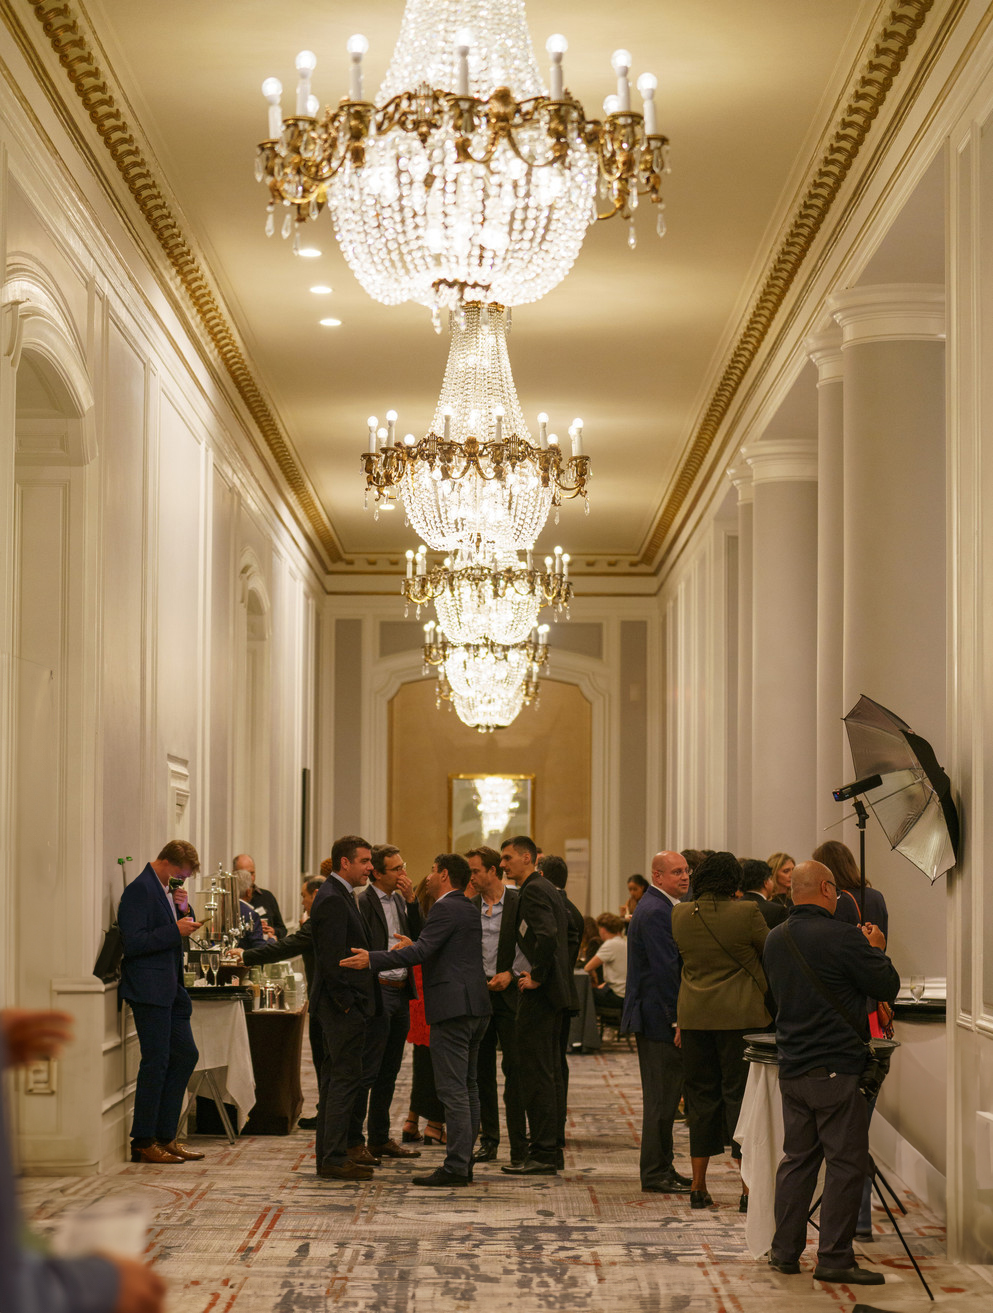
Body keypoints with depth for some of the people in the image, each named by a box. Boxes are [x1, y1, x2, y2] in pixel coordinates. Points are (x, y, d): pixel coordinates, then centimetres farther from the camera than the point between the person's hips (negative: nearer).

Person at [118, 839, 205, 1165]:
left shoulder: (162, 890, 16)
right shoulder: (139, 890, -14)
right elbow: (132, 943, -21)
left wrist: (182, 914, 5)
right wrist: (176, 930, -20)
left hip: (169, 990, 10)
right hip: (149, 989, -10)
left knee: (185, 1055, 11)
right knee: (156, 1062, -6)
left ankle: (165, 1137, 17)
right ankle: (143, 1143, 2)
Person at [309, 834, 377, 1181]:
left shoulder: (339, 896, 17)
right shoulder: (332, 900, -16)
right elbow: (331, 958, -21)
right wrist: (346, 1002, -19)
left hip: (342, 1006, 11)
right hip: (344, 1007, -11)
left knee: (335, 1079, 13)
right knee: (345, 1078, -9)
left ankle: (328, 1156, 18)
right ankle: (335, 1159, -7)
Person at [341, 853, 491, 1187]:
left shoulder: (445, 909, -11)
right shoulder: (469, 910, 18)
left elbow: (422, 952, -21)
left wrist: (372, 960, -21)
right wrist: (416, 947, 31)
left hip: (452, 1009, -10)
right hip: (475, 1006, 10)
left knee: (453, 1090, -9)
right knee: (467, 1087, 12)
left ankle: (455, 1167, -11)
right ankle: (464, 1162, 15)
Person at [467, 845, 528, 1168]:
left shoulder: (519, 903, -3)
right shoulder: (469, 906, 9)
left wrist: (511, 974, -11)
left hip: (508, 993, -4)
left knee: (514, 1067, -6)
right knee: (481, 1069, 7)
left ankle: (519, 1144, -3)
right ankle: (488, 1140, 14)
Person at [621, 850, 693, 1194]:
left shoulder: (663, 907, 17)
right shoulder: (655, 912, -17)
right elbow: (666, 968, -22)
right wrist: (678, 1018, -22)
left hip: (659, 1016, 11)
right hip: (660, 1017, -11)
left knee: (665, 1095, 15)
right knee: (661, 1097, -5)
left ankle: (662, 1168, 22)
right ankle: (655, 1175, 0)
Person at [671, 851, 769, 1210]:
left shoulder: (680, 915, 2)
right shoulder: (746, 913, -11)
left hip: (693, 1016, 4)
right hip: (740, 1015, -4)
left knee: (701, 1094, 12)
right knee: (740, 1093, 0)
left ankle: (698, 1186, 14)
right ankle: (749, 1189, -1)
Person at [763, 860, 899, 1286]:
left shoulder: (775, 939, 8)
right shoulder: (842, 937, -16)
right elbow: (887, 986, -10)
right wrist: (875, 950, 9)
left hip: (792, 1069, 7)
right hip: (837, 1067, -7)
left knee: (797, 1158, 15)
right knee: (846, 1163, -1)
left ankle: (785, 1251, 18)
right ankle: (834, 1258, 0)